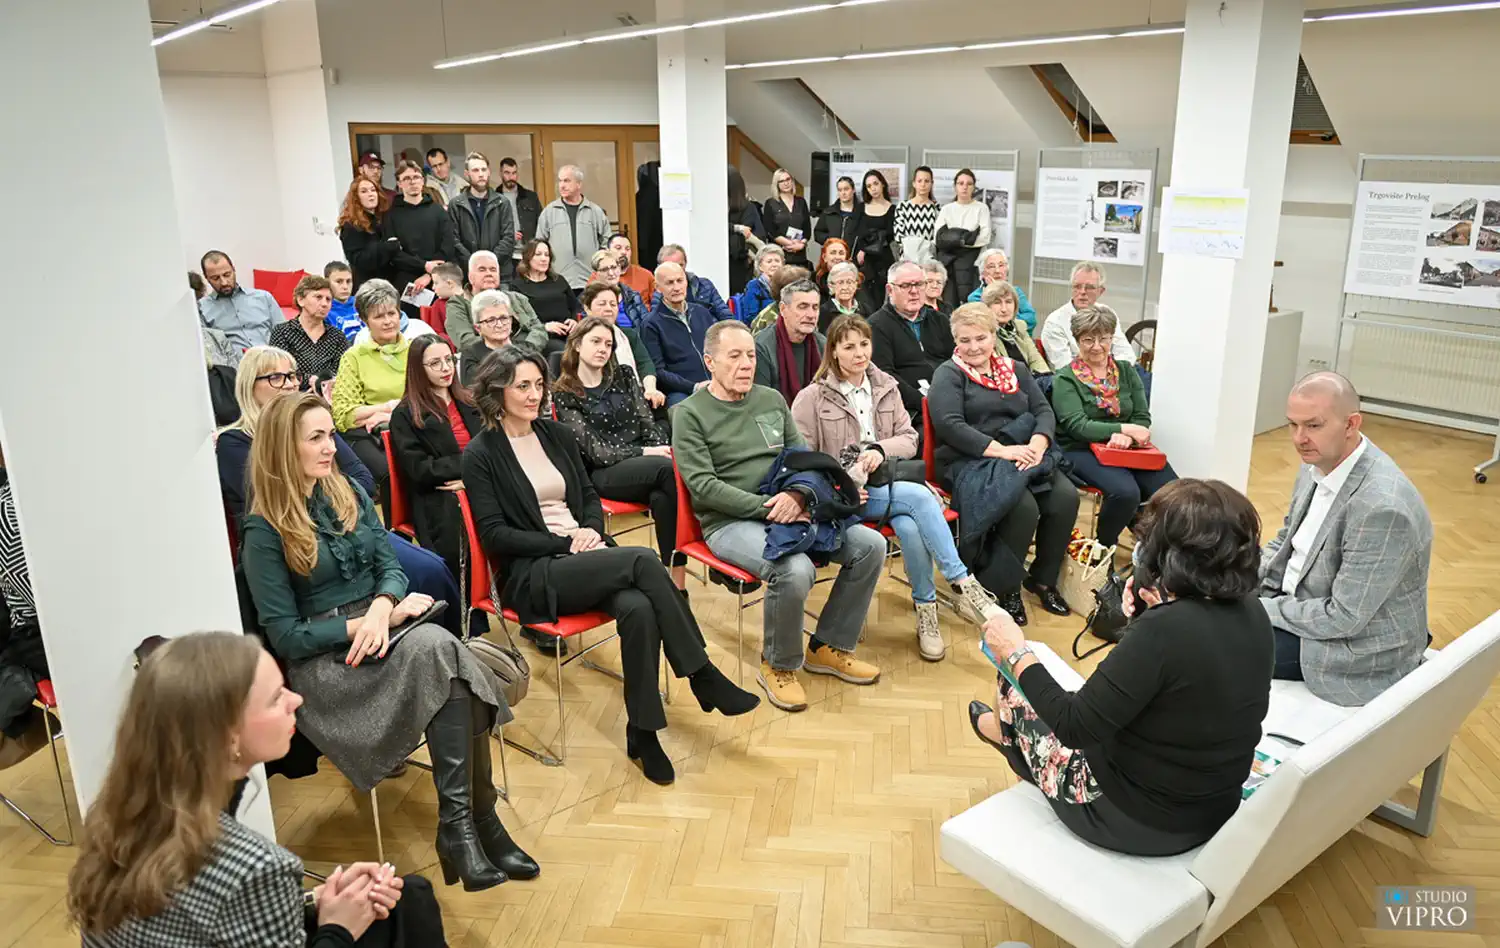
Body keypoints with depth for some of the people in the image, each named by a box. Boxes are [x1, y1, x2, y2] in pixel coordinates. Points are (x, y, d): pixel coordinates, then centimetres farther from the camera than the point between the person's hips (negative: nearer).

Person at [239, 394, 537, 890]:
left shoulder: (349, 494, 11)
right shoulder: (264, 531, -5)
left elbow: (390, 566, 8)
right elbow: (285, 636, -7)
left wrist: (382, 607, -14)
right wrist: (362, 624, -16)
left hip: (382, 630, 5)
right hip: (323, 659, -5)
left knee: (439, 645, -31)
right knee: (438, 650, -33)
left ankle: (462, 823, -26)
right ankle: (476, 821, -31)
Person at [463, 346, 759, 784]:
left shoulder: (556, 434, 16)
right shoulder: (481, 453, 0)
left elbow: (590, 496, 19)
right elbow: (495, 534, -7)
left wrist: (591, 530, -4)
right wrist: (565, 544, -13)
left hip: (583, 557, 5)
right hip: (531, 576, -5)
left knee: (638, 608, -30)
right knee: (642, 560, -29)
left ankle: (642, 732, -19)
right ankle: (704, 677, -18)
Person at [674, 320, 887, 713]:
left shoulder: (772, 400, 14)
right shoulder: (690, 414, -3)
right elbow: (702, 485, -13)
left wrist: (797, 495, -11)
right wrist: (766, 507, -20)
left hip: (788, 511, 7)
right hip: (730, 522, -6)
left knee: (870, 545, -8)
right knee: (795, 570, -34)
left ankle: (829, 647, 10)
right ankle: (779, 665, -5)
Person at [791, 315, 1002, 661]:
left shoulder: (886, 388, 13)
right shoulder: (812, 398, -1)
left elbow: (909, 439, 10)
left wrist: (881, 449, -12)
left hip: (887, 482, 4)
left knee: (910, 527, -31)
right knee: (920, 496, -30)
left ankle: (926, 609, -16)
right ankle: (963, 584, -25)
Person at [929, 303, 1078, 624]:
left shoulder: (1016, 370, 20)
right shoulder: (948, 374, 2)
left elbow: (1044, 411, 11)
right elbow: (949, 424, -13)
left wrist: (1038, 443, -13)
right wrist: (1001, 450, -20)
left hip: (1023, 456, 6)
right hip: (971, 462, -6)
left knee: (1065, 497, -19)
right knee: (1023, 507, -30)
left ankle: (1043, 579, 3)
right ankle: (1004, 588, -9)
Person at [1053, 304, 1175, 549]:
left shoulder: (1126, 371, 13)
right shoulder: (1066, 379, -2)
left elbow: (1143, 418, 6)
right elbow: (1078, 426, -14)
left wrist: (1127, 437, -17)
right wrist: (1125, 428, -22)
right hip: (1082, 450, -5)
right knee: (1125, 491, -33)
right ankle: (1103, 548, -6)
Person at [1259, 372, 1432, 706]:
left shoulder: (1382, 507, -32)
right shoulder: (1319, 464, -4)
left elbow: (1343, 617, -27)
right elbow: (1286, 543, 11)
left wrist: (1261, 609, -18)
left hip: (1356, 653, -8)